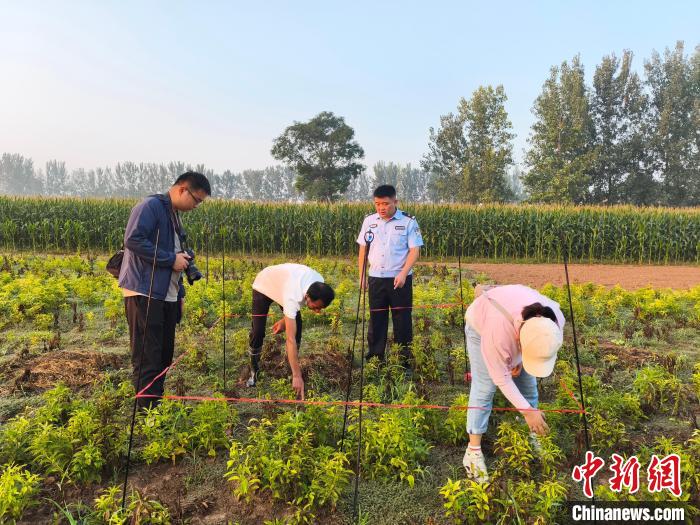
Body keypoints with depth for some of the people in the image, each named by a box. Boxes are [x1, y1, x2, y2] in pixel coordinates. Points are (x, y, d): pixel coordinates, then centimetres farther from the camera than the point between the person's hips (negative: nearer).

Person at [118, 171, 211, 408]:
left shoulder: (173, 215, 19)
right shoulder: (150, 206, -9)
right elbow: (133, 240, -22)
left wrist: (180, 293, 19)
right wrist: (171, 259, -17)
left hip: (167, 297, 9)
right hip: (144, 295, -9)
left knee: (164, 355, 14)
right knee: (147, 359, -5)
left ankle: (157, 405, 25)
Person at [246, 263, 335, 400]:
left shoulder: (319, 285, -29)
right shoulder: (292, 297, -47)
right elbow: (290, 339, -47)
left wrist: (285, 320, -8)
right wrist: (297, 376, -47)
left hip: (283, 282, 6)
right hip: (264, 285, -5)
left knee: (296, 328, -7)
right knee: (258, 331, -12)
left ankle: (291, 370, 9)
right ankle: (254, 371, 11)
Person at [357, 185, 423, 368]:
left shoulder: (408, 222, -5)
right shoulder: (369, 221, 6)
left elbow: (414, 250, -7)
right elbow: (363, 249, 11)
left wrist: (403, 274, -19)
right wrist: (361, 275, 7)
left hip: (400, 279, -3)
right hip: (376, 278, 3)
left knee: (402, 320, 4)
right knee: (376, 319, 10)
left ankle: (403, 360, 15)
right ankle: (375, 358, 20)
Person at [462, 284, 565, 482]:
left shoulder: (555, 321, -32)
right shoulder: (498, 334, -45)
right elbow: (502, 379, -29)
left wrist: (520, 360, -18)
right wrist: (528, 411, -28)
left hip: (513, 321, 5)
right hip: (481, 324, -5)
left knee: (527, 381, 3)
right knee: (484, 386, -12)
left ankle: (531, 436, 21)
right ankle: (473, 450, -5)